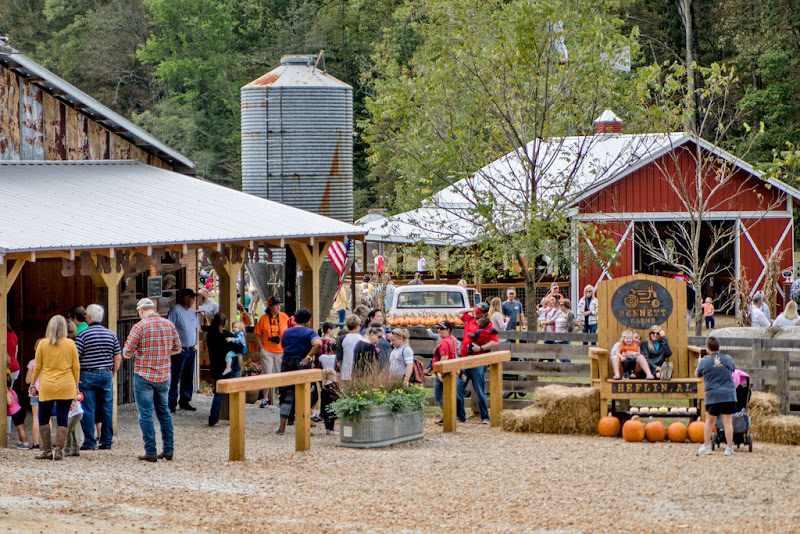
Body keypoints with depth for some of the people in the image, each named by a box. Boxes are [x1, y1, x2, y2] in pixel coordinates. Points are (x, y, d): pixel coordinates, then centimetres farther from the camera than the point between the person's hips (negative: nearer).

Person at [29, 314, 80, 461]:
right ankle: (59, 450, -2)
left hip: (47, 387, -1)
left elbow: (37, 367, 2)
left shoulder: (43, 344, -1)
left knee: (43, 419, 11)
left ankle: (47, 450, 8)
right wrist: (76, 385, 12)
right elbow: (76, 366, 3)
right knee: (62, 419, 3)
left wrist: (33, 384, 12)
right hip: (66, 387, 1)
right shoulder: (70, 343, 0)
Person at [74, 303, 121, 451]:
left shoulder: (83, 335, -7)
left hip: (87, 375, -4)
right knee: (107, 409, 8)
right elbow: (118, 357, 7)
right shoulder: (111, 334, 5)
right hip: (106, 374, 4)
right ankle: (106, 442, 9)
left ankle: (89, 442, 0)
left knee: (88, 410, 1)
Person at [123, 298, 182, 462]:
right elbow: (178, 349, 12)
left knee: (146, 414, 1)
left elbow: (126, 354, -13)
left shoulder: (140, 326, -13)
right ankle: (168, 450, 15)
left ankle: (151, 452, 0)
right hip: (164, 376, 5)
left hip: (144, 376, -5)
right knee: (164, 412, 16)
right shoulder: (169, 325, 2)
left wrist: (137, 353, 8)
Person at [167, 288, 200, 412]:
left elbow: (197, 327, 25)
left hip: (191, 350, 8)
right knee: (175, 378, -5)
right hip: (180, 350, -8)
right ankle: (172, 404, -2)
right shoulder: (175, 310, -10)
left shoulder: (192, 312, 14)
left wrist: (195, 344, 16)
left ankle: (185, 402, 19)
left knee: (188, 378, 11)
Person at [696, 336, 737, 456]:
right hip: (729, 394, 1)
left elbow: (697, 374, 12)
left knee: (709, 420, 14)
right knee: (728, 421, 3)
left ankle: (706, 446, 17)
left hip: (713, 396, -1)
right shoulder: (728, 359, 2)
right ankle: (729, 448, 2)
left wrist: (699, 362, 29)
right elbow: (733, 369, 22)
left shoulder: (704, 362, -4)